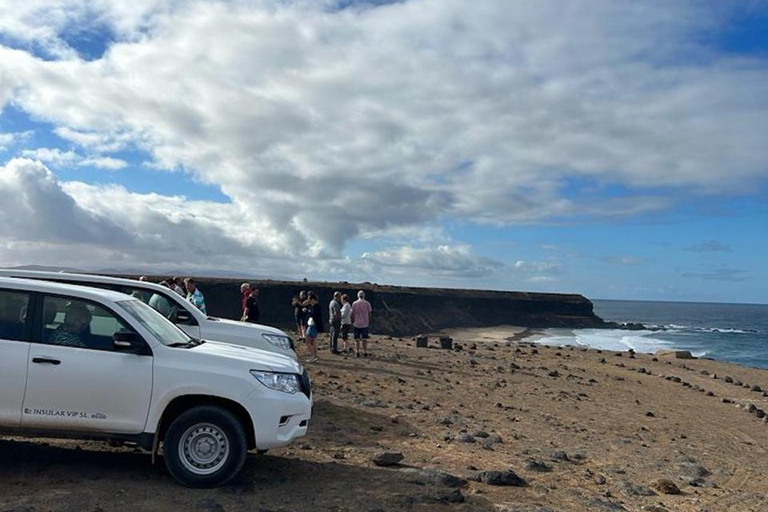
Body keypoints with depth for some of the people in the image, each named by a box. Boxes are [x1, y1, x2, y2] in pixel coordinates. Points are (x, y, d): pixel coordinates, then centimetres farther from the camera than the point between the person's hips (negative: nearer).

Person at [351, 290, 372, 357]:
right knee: (364, 339, 6)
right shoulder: (367, 303, -1)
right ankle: (365, 353, 5)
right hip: (365, 324, 0)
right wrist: (369, 322, 12)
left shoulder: (354, 303, -3)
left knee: (357, 339, 6)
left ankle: (357, 352, 2)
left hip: (356, 324, 0)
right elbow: (369, 314, 1)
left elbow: (353, 314, -1)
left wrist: (352, 322, 9)